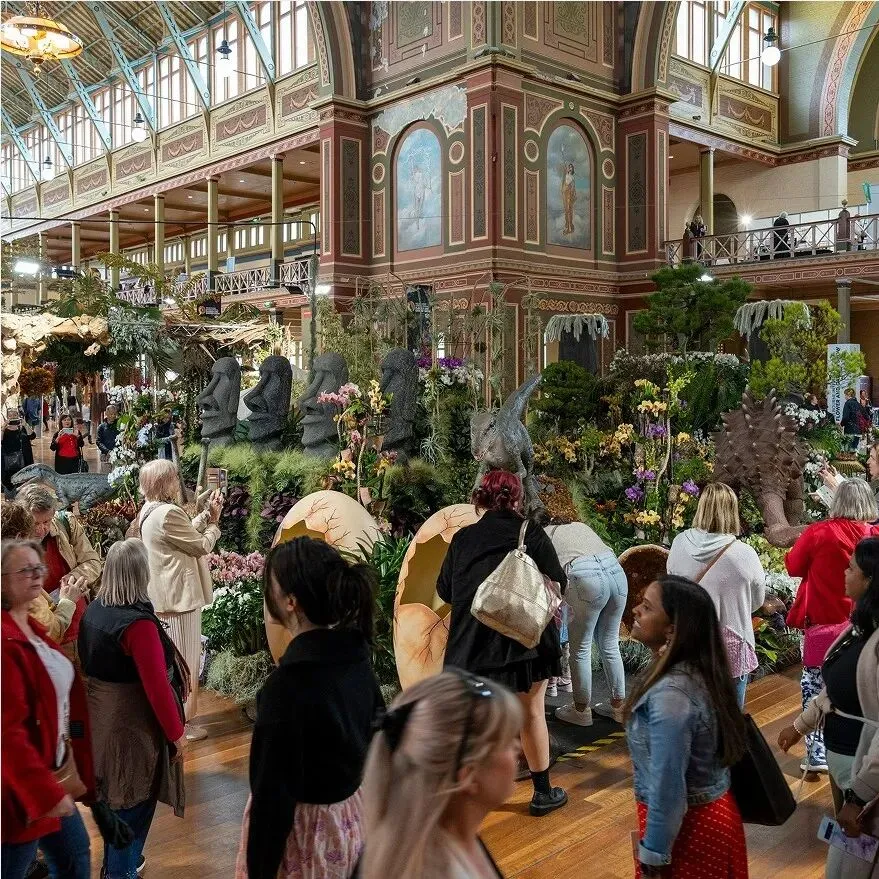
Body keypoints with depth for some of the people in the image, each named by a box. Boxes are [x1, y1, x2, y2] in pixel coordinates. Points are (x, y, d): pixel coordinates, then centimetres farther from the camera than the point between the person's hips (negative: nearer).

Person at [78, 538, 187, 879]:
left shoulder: (94, 610, -2)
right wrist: (176, 732, -13)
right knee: (133, 801, 9)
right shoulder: (139, 623, -27)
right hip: (134, 723, -8)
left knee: (116, 794, 24)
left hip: (103, 716, 8)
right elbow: (157, 685, -24)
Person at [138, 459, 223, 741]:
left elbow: (188, 534, 14)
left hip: (162, 595, 10)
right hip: (179, 597, -10)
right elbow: (201, 546, -14)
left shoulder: (149, 511, 8)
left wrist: (206, 514, 9)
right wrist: (214, 521, 1)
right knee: (184, 659, 2)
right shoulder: (169, 513, -24)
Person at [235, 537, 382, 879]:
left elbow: (274, 791, -22)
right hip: (350, 813, 6)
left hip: (302, 823, -6)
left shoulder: (288, 683, -27)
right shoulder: (356, 657, -6)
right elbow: (376, 731, 6)